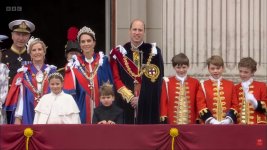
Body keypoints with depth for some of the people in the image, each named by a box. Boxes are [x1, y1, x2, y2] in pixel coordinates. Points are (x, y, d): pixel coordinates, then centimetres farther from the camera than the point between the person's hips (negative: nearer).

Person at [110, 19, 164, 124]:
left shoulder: (153, 52, 5)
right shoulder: (119, 52, 6)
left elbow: (156, 78, 0)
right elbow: (116, 78, 2)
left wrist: (141, 97, -9)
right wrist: (130, 97, -9)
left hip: (148, 104, 0)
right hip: (125, 102, 0)